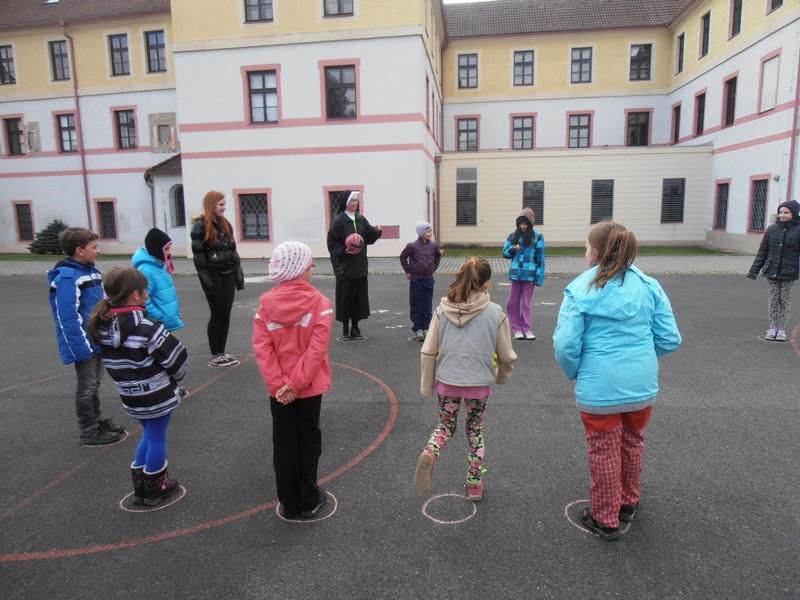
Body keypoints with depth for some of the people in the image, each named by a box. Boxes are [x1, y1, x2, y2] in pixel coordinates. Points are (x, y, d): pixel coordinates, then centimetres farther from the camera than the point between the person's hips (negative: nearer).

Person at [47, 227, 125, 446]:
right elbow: (67, 317, -24)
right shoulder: (67, 278, -21)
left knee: (94, 384, 20)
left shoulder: (91, 271, 8)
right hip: (85, 343, -8)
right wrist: (81, 347, -24)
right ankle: (89, 432, 17)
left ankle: (97, 420, 35)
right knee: (86, 387, 4)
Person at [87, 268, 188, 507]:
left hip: (129, 395, 6)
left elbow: (112, 360, 7)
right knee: (157, 437, 11)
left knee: (149, 434, 24)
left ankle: (140, 485, 33)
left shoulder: (102, 326, -3)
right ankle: (155, 489, 26)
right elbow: (175, 356, -18)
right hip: (157, 395, -6)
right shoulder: (146, 327, -23)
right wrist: (175, 377, 2)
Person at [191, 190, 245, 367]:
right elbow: (198, 254, -11)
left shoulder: (225, 224, 13)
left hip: (228, 275, 6)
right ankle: (215, 356, 11)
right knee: (217, 315, 0)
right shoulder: (200, 226, -7)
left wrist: (238, 273, 9)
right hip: (214, 276, -6)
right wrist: (206, 279, -16)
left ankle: (222, 352, 19)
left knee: (226, 314, 8)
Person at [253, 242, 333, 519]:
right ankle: (309, 502, 26)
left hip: (278, 390, 2)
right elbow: (317, 349, -20)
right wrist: (295, 383, -17)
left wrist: (278, 383, -14)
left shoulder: (266, 303, -5)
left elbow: (261, 347, -12)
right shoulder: (319, 303, -13)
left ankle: (289, 504, 26)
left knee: (283, 444, 15)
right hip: (310, 387, -2)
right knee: (309, 442, 15)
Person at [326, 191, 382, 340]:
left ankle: (355, 328, 18)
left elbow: (369, 238, 12)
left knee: (359, 297, 7)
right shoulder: (338, 221, -7)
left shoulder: (361, 220, 10)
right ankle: (345, 329, 14)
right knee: (345, 297, 1)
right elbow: (332, 243, -8)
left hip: (360, 266, 5)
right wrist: (344, 251, -21)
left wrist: (376, 231, -7)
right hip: (345, 266, -5)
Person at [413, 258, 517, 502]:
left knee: (445, 426, 20)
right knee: (475, 431, 20)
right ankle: (474, 484, 29)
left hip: (447, 381, 1)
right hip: (479, 383, -1)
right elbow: (506, 355, -1)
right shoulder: (495, 313, -10)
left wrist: (427, 385, 8)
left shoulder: (442, 310, -6)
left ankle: (429, 454, -10)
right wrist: (502, 376, 20)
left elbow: (428, 352, -3)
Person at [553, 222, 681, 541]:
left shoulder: (580, 289, -13)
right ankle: (628, 504, 46)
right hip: (642, 385, 5)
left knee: (604, 451, 12)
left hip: (598, 388, -4)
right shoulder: (649, 286, -1)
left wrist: (574, 373, 2)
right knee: (633, 443, 25)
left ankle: (605, 520, 29)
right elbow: (670, 339, -1)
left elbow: (566, 344, -17)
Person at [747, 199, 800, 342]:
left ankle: (781, 329, 12)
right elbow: (762, 251, 8)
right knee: (773, 299, 5)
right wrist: (754, 270, 5)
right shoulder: (772, 229, 4)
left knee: (784, 300, 4)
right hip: (771, 271, 2)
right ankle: (773, 328, 12)